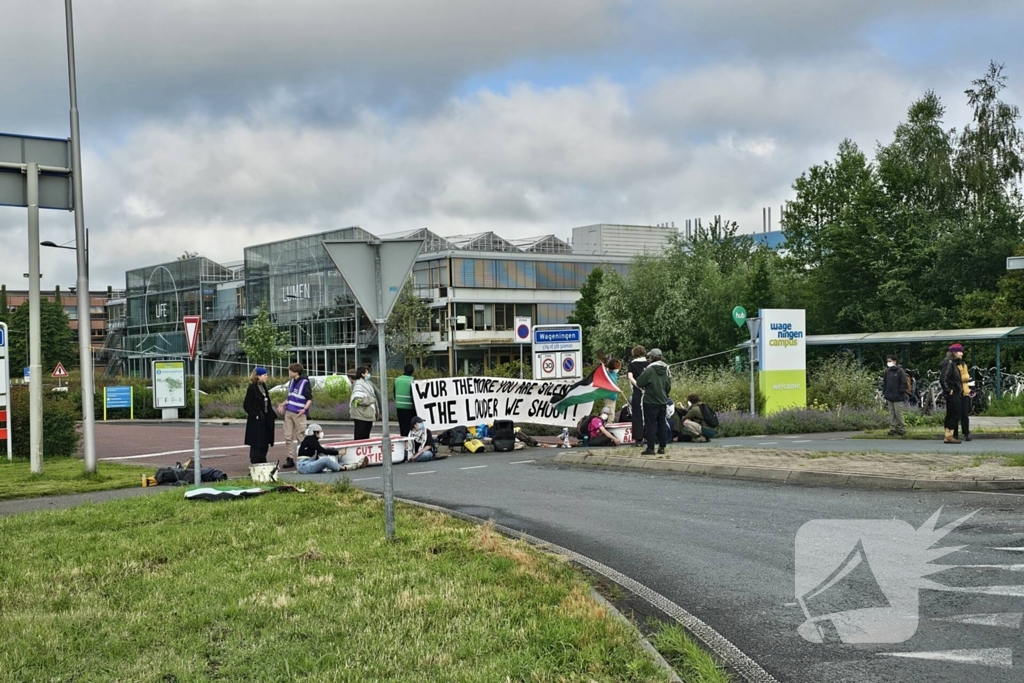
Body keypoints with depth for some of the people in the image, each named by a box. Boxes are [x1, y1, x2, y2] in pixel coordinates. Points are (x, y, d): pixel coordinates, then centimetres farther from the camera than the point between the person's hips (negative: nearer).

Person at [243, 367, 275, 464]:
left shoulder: (263, 387, 13)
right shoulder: (252, 388, -12)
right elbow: (246, 405, -13)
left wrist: (271, 414, 9)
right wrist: (255, 415, -17)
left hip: (265, 419, 8)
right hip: (257, 420, -8)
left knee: (265, 442, 11)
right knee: (257, 443, -5)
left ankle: (262, 462, 19)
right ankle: (255, 463, 1)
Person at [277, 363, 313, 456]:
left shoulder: (305, 382, -8)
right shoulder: (291, 382, 14)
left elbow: (310, 399, -8)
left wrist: (305, 409, -21)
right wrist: (282, 404, 15)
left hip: (299, 414, -7)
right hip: (288, 412, 7)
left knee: (300, 437, -1)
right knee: (288, 437, 5)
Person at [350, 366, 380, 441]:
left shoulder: (369, 383, 13)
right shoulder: (358, 384, -12)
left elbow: (377, 395, 21)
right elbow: (358, 399, -22)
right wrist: (372, 400, -13)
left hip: (368, 415, 8)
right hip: (361, 416, -8)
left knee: (366, 437, 11)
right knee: (359, 437, -5)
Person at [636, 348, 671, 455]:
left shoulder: (650, 369, -15)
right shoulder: (666, 369, 6)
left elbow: (639, 383, -12)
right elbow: (669, 387, 13)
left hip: (650, 401, -6)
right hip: (662, 401, 6)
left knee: (651, 424, -3)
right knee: (662, 424, 11)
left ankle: (650, 448, -3)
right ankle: (662, 447, 12)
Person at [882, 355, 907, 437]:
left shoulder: (900, 371, -8)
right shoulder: (887, 371, 11)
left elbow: (904, 383, -9)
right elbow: (884, 382, 19)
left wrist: (901, 392, -14)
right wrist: (884, 392, 11)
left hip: (897, 397, -6)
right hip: (889, 397, 6)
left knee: (898, 413, -3)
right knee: (891, 414, 8)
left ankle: (902, 429, 7)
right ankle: (892, 429, 12)